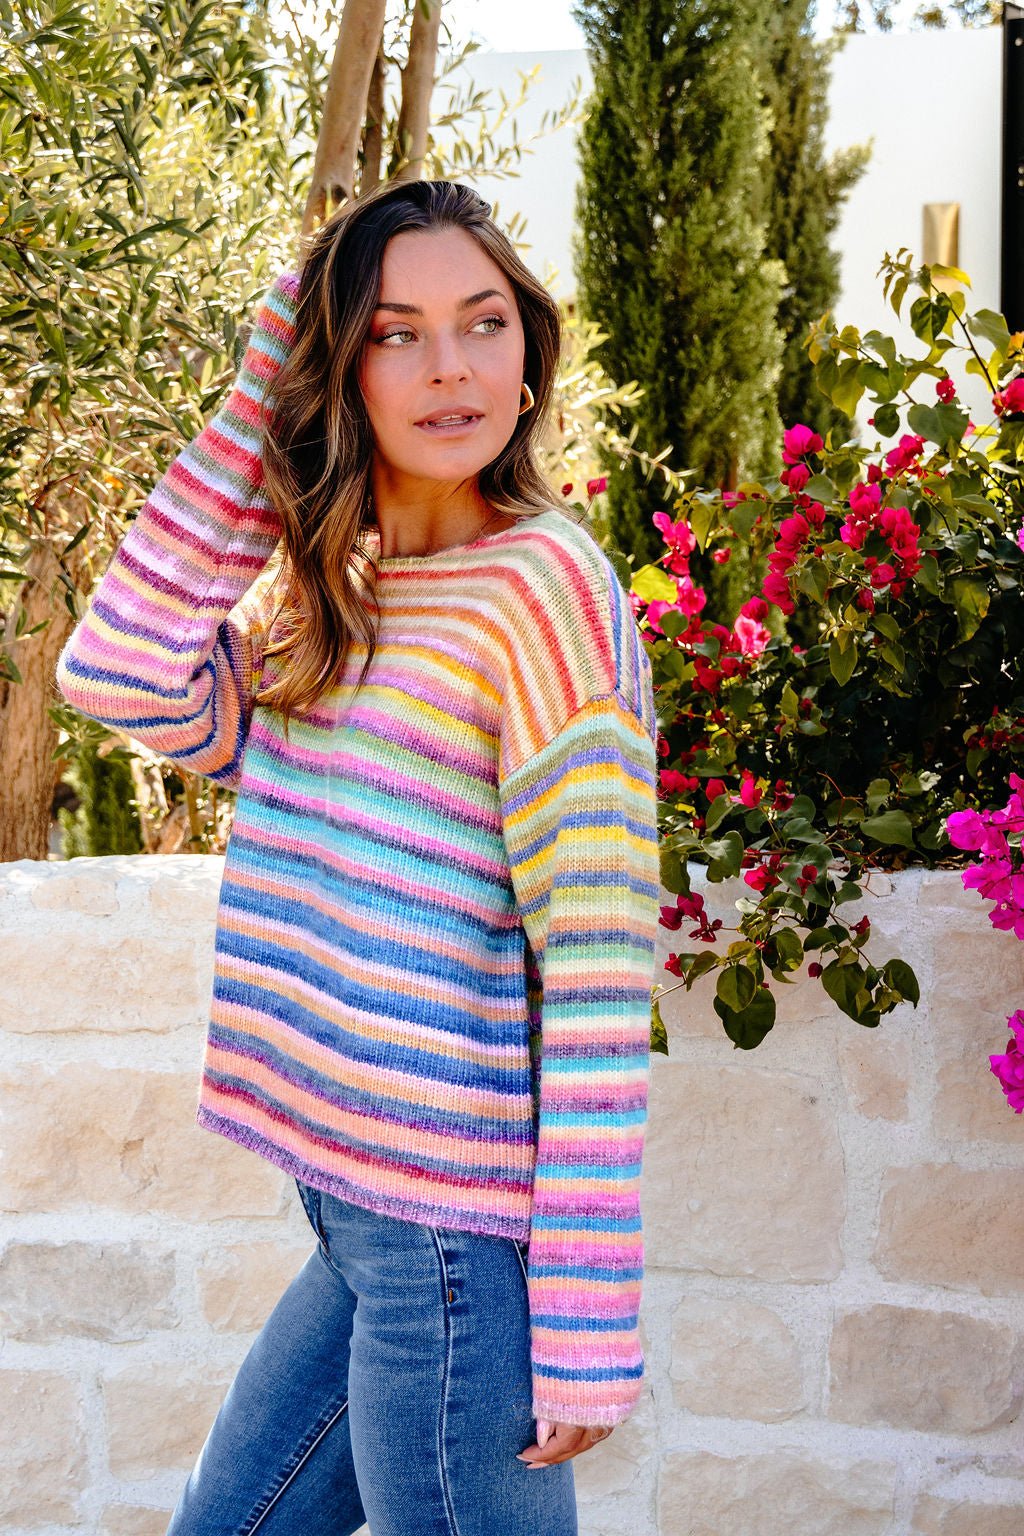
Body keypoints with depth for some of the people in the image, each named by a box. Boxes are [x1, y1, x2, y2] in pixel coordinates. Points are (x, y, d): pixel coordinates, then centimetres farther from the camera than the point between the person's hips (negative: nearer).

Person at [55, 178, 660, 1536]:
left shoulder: (543, 583, -12)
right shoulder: (329, 613, 12)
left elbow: (596, 961, -17)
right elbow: (124, 677, -4)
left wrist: (587, 1319, -19)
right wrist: (256, 400, -1)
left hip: (462, 1234, -8)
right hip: (364, 1221, 8)